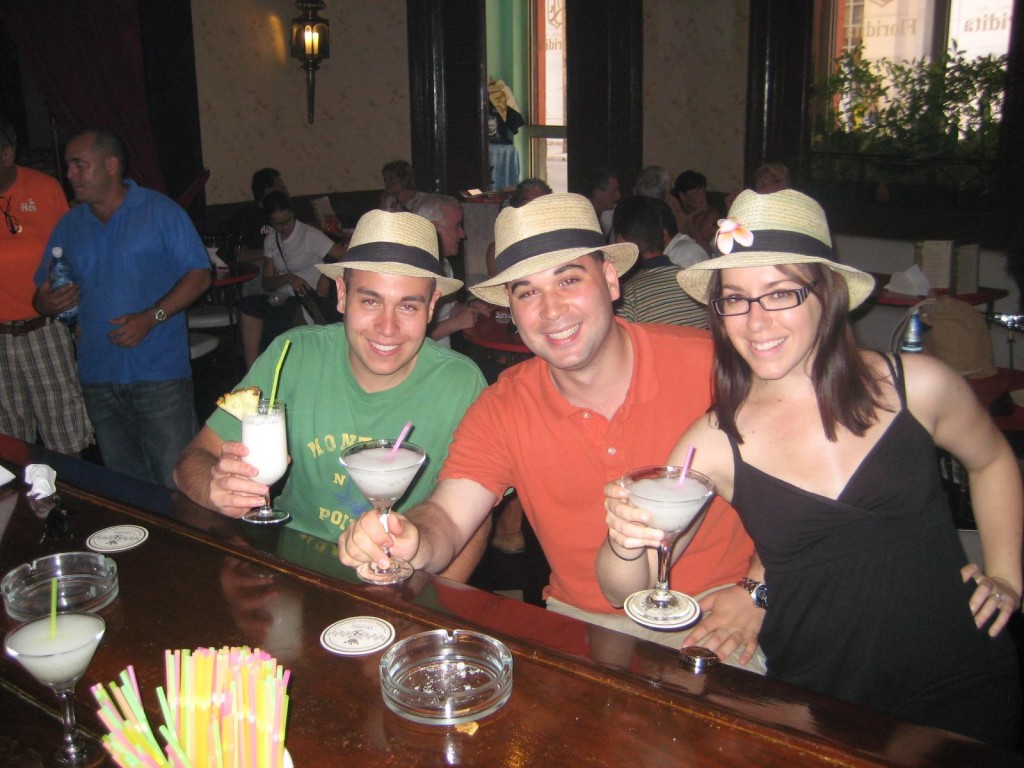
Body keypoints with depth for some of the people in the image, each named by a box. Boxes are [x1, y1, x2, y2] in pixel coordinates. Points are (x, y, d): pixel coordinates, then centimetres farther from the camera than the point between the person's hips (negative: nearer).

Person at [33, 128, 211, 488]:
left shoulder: (160, 211, -1)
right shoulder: (69, 225, 12)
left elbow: (199, 275, -6)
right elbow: (42, 294, 15)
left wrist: (151, 317, -17)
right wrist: (47, 302, -10)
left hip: (159, 372, -5)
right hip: (97, 375, 5)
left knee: (177, 482, -4)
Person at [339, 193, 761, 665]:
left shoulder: (707, 365, -11)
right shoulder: (503, 409, -2)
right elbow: (447, 520, -10)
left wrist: (749, 599, -15)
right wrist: (409, 542, -33)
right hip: (581, 623, 3)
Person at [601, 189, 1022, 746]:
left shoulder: (916, 386, -5)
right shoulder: (713, 445, -6)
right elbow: (627, 591, -8)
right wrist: (625, 543, -28)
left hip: (961, 691, 0)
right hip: (819, 705, 1)